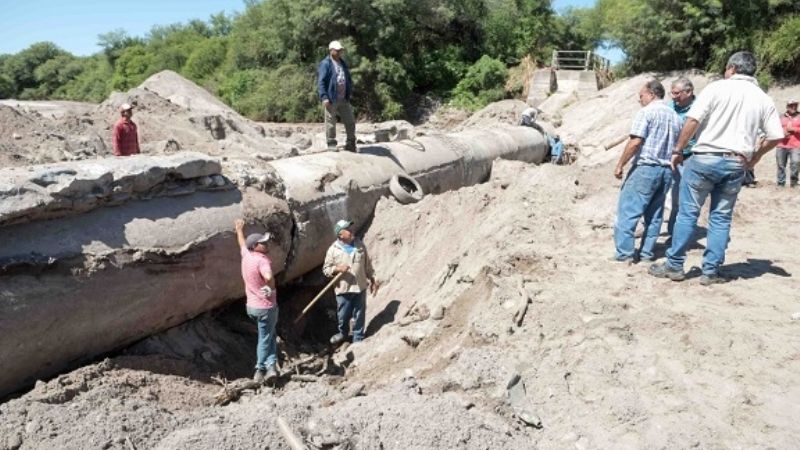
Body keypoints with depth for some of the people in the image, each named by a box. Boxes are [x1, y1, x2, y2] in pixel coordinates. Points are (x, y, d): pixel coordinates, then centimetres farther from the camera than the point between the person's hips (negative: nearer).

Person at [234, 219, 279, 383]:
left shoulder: (246, 255, 0)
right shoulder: (262, 260, -23)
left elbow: (242, 243, 24)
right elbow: (268, 277, -44)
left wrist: (239, 229, 43)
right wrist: (271, 289, -22)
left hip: (252, 306, 8)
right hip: (266, 306, -8)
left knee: (270, 334, 21)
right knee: (265, 339, 9)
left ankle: (271, 366, 14)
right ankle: (260, 370, 18)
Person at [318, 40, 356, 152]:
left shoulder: (343, 63, 17)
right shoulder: (326, 64, -6)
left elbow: (348, 79, 24)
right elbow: (321, 82, -11)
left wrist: (349, 93, 14)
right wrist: (324, 97, -19)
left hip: (343, 99, 7)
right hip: (331, 99, -7)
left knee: (350, 122, 8)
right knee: (330, 122, 1)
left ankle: (351, 143, 19)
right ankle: (331, 143, 12)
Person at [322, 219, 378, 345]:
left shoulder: (360, 245, 0)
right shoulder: (333, 250, -9)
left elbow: (367, 264, 9)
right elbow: (326, 269, -4)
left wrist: (372, 280, 9)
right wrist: (337, 268, -23)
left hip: (360, 287, 2)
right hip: (343, 289, -2)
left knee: (359, 315, 10)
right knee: (343, 315, 11)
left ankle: (358, 339, 27)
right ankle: (343, 333, 42)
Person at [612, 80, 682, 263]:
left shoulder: (646, 112, -7)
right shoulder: (675, 116, 16)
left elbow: (635, 142, -16)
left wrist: (620, 165, -11)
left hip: (645, 167, -8)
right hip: (666, 170, 8)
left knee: (627, 210, -4)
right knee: (654, 214, 12)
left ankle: (624, 252, -6)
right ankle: (647, 252, 14)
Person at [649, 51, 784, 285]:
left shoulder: (717, 88, -2)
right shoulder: (763, 99, 9)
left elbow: (693, 120, -12)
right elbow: (776, 136, 6)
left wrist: (678, 150, -5)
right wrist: (755, 156, 20)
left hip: (705, 158, -3)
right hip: (736, 165, 4)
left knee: (688, 213, 3)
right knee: (721, 217, 10)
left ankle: (674, 265, 8)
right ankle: (711, 272, 12)